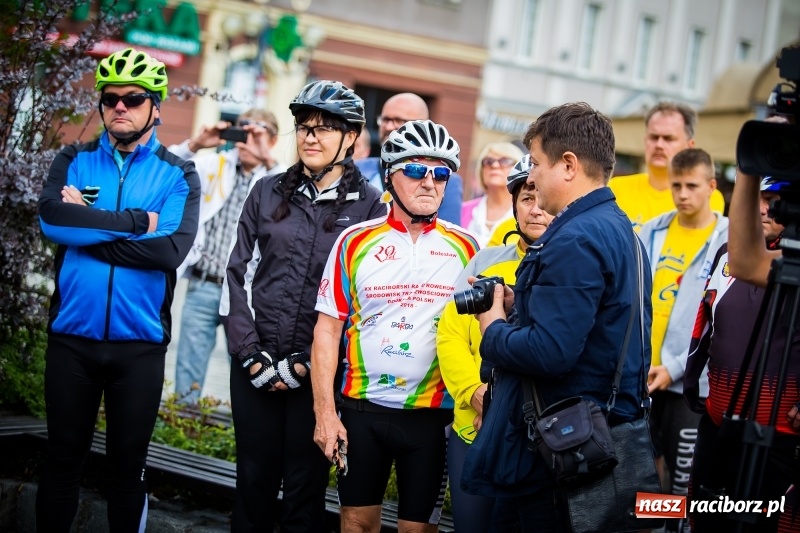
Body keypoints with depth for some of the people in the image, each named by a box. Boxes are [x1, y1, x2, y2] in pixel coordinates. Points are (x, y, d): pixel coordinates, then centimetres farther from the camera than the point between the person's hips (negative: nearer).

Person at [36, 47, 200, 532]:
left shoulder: (179, 175, 0)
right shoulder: (74, 161, 4)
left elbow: (171, 249, -17)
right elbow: (51, 218, -16)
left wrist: (85, 226, -14)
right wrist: (136, 221, -18)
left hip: (140, 344, -1)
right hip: (71, 339, 1)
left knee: (128, 468, 11)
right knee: (63, 460, 11)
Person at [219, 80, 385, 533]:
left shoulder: (370, 206, -1)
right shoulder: (268, 193, 8)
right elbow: (239, 274, 6)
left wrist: (307, 362, -10)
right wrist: (250, 354, -4)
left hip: (318, 371, -2)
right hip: (256, 365, 3)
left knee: (305, 489, 5)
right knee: (253, 480, 9)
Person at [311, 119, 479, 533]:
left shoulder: (465, 248, 2)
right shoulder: (356, 242, 0)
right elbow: (328, 329, 0)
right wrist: (324, 411, -5)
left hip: (433, 414, 0)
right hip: (362, 409, 0)